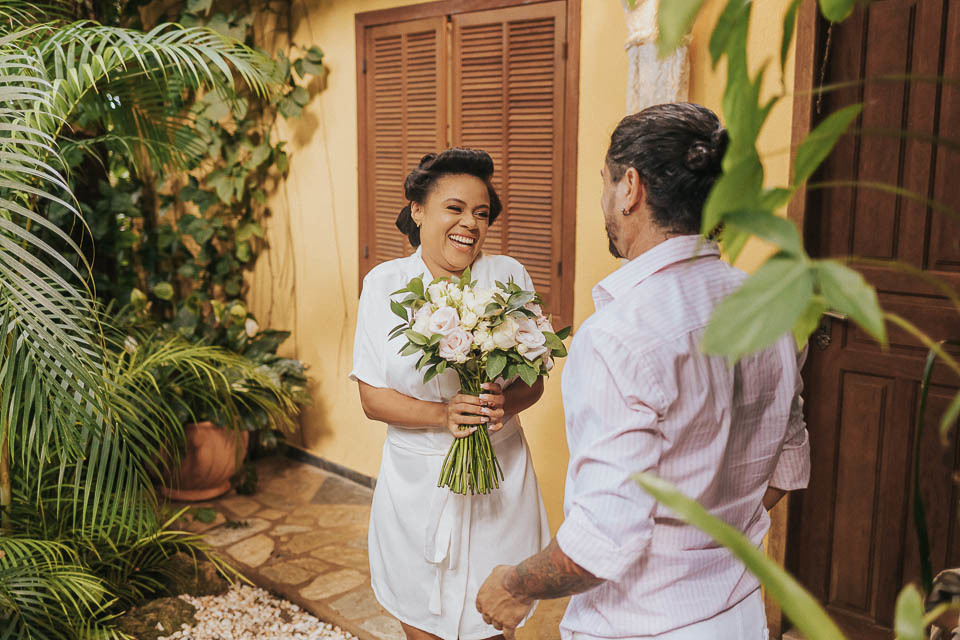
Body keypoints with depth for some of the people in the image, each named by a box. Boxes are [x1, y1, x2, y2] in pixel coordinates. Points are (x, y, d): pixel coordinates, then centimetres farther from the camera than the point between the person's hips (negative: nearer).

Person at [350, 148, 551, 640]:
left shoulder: (509, 276, -3)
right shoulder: (384, 284, -4)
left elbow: (534, 380, 3)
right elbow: (372, 396, -4)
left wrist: (505, 403, -20)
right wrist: (443, 414, -20)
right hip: (416, 483, 0)